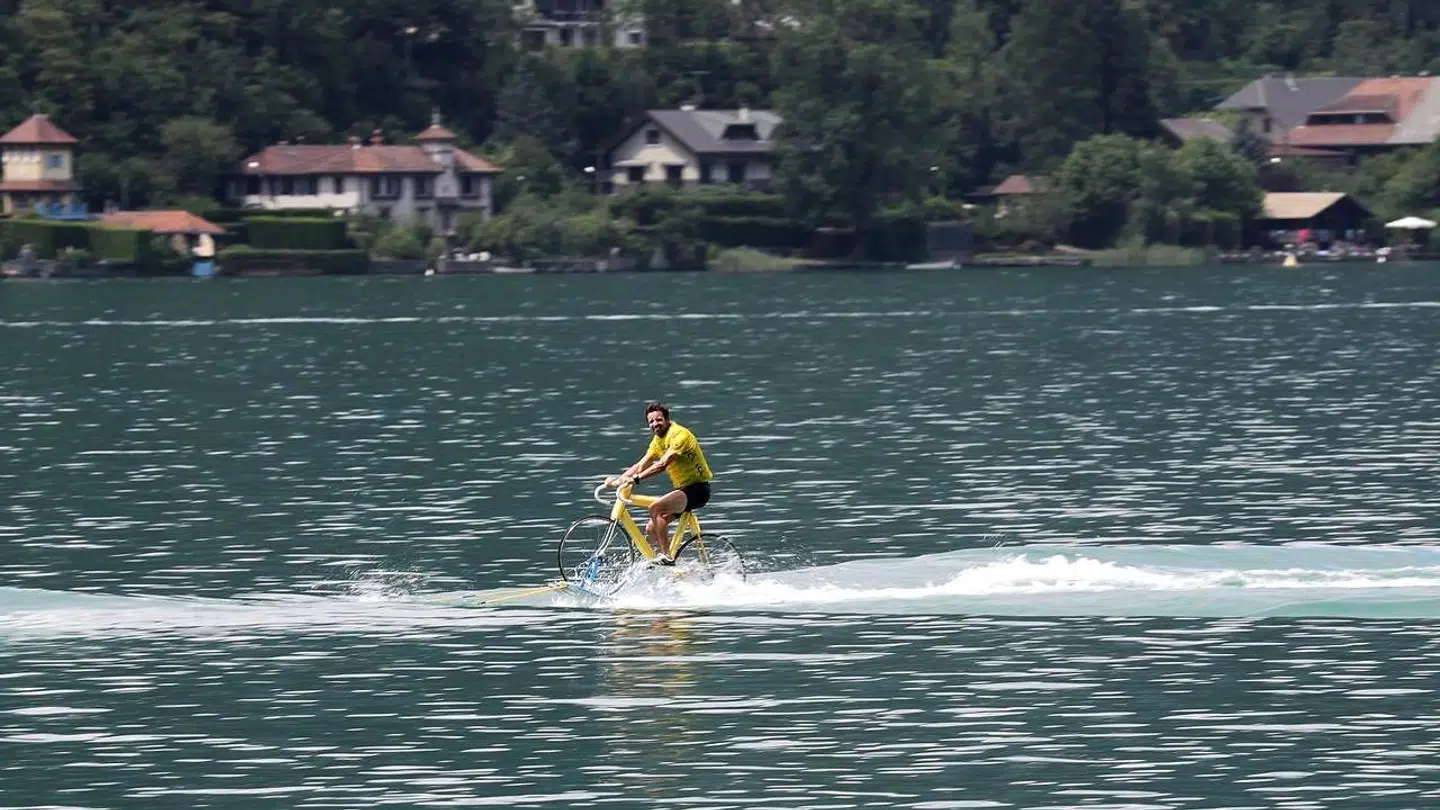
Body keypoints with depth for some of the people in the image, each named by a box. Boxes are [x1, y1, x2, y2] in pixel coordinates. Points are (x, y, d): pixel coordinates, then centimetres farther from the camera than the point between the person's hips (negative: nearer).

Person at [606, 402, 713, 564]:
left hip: (697, 489, -9)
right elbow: (641, 465, 7)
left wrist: (636, 478, -37)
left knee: (656, 507, -29)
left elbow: (663, 464, -30)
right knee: (651, 529, 1)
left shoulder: (679, 434, -18)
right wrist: (619, 479, -8)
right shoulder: (658, 440, 10)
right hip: (681, 488, 9)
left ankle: (667, 556, -26)